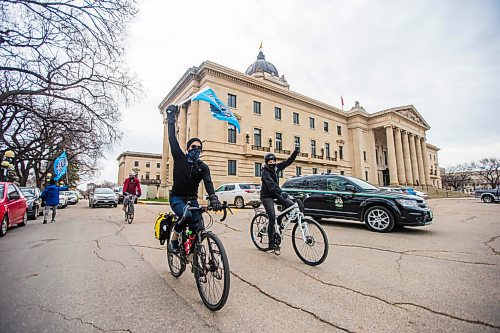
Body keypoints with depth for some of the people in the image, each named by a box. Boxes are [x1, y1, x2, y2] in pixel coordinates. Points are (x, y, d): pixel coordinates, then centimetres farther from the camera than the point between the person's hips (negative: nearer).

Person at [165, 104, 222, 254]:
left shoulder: (203, 167, -2)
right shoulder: (180, 158, -4)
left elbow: (208, 183, -19)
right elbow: (172, 138, -8)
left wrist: (213, 198, -40)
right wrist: (171, 116, -6)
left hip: (192, 199, 3)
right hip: (177, 198, -2)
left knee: (197, 225, -11)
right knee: (187, 215, -30)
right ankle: (173, 240, -4)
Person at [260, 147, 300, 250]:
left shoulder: (276, 168, 4)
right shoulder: (265, 172, -17)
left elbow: (288, 162, 6)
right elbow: (271, 184, -32)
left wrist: (295, 152, -6)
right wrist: (280, 192, -45)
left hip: (275, 194, 7)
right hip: (266, 196, -7)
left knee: (291, 204, -11)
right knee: (272, 217, -15)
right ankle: (271, 243, -5)